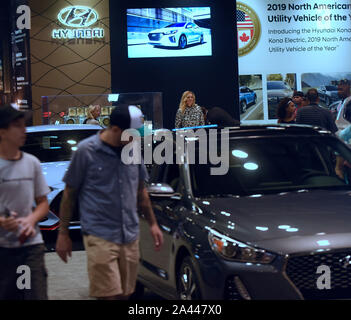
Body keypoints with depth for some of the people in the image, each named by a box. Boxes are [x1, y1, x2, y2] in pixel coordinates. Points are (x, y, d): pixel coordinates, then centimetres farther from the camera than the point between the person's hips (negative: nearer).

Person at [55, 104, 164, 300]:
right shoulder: (87, 151, -8)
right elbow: (70, 194, -1)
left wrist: (153, 223, 18)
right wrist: (63, 234, 0)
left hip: (130, 236, 5)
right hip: (100, 237, -5)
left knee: (125, 295, 8)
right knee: (111, 295, -12)